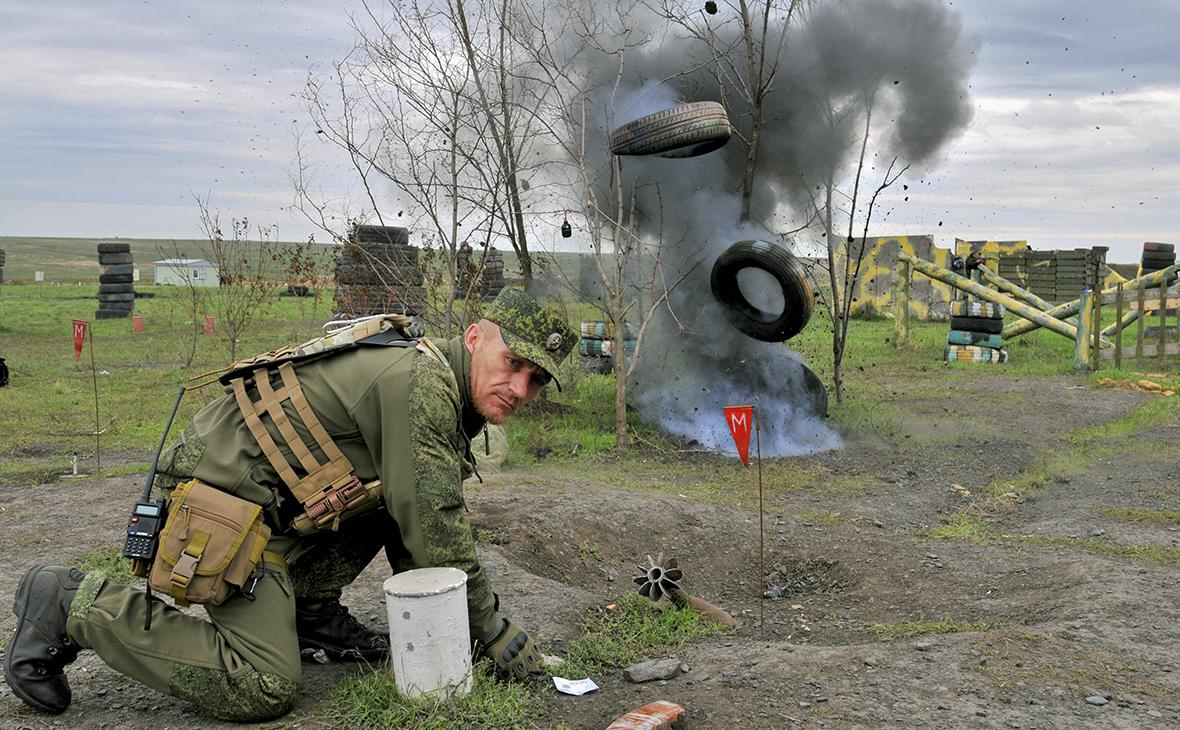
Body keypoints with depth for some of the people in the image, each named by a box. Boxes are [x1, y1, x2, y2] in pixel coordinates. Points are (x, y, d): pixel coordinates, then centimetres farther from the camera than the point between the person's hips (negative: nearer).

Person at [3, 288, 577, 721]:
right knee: (263, 689, -15)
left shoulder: (444, 394, 11)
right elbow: (435, 536, -20)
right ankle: (76, 605, -6)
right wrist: (495, 632, -10)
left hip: (279, 500, 10)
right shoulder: (421, 382, -21)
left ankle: (307, 606, 18)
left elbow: (410, 531, 18)